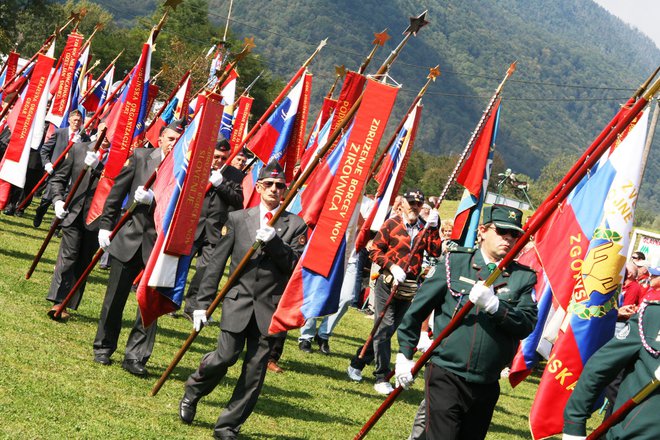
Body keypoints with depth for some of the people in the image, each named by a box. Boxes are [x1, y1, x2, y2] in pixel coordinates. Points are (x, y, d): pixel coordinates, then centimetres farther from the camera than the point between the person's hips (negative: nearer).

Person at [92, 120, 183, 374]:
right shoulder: (141, 157, 2)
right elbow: (118, 190, 6)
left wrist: (153, 200, -24)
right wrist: (105, 224, 4)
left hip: (160, 242, -2)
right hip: (129, 236, 2)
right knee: (115, 297, 11)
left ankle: (135, 357, 8)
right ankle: (103, 348, 27)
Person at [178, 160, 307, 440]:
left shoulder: (296, 225, 5)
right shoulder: (237, 219, 6)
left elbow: (294, 265, -4)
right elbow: (217, 263, 5)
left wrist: (274, 241, -19)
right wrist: (202, 302, 1)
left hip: (270, 308, 1)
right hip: (238, 302, 0)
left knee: (255, 370, 0)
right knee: (225, 357, -9)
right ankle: (192, 392, 22)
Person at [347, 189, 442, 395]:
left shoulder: (424, 228, 9)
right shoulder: (392, 224, -3)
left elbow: (436, 251, -2)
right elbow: (375, 250, -4)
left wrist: (433, 228, -10)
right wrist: (392, 266, -16)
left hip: (409, 287, 5)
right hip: (388, 283, -5)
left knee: (388, 329, 11)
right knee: (385, 328, -8)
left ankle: (357, 364, 25)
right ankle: (382, 378, -1)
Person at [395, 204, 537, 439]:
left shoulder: (523, 277, 5)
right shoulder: (454, 262, 1)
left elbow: (527, 324, -8)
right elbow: (417, 310, 6)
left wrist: (494, 305, -23)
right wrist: (405, 355, 6)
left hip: (486, 385, 3)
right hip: (446, 377, -3)